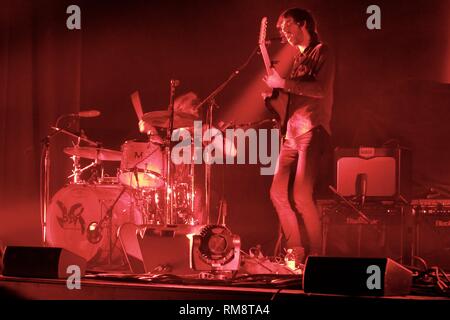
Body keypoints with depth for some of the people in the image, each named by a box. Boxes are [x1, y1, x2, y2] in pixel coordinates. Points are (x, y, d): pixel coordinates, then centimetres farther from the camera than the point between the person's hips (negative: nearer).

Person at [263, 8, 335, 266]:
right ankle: (297, 250, 12)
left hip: (312, 131, -9)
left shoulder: (321, 53, -2)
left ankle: (316, 254, -8)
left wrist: (284, 83, -15)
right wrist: (274, 90, 9)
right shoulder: (299, 58, 23)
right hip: (293, 132, 9)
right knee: (278, 191, 4)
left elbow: (321, 89, -17)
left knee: (302, 195, -16)